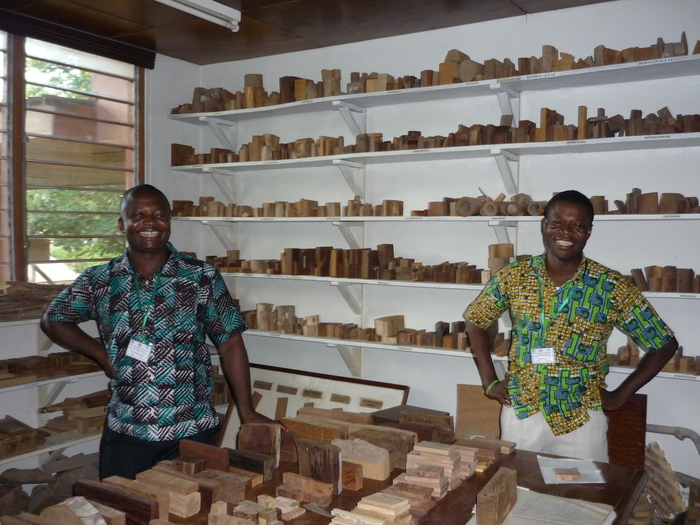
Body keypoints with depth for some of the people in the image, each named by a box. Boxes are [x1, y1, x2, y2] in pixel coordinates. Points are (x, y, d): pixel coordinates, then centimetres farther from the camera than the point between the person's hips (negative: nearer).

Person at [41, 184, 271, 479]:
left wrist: (247, 412, -5)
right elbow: (53, 320, 16)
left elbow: (230, 343, -2)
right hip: (125, 433, 2)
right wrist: (100, 354, 2)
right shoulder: (99, 281, 1)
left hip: (193, 432, -1)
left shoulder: (202, 277, -4)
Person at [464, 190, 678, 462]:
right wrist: (490, 381, 3)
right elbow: (475, 320, 10)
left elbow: (665, 344, 1)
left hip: (581, 420, -1)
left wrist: (620, 395, -2)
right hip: (520, 413, 2)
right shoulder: (513, 276, -3)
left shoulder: (613, 287, -8)